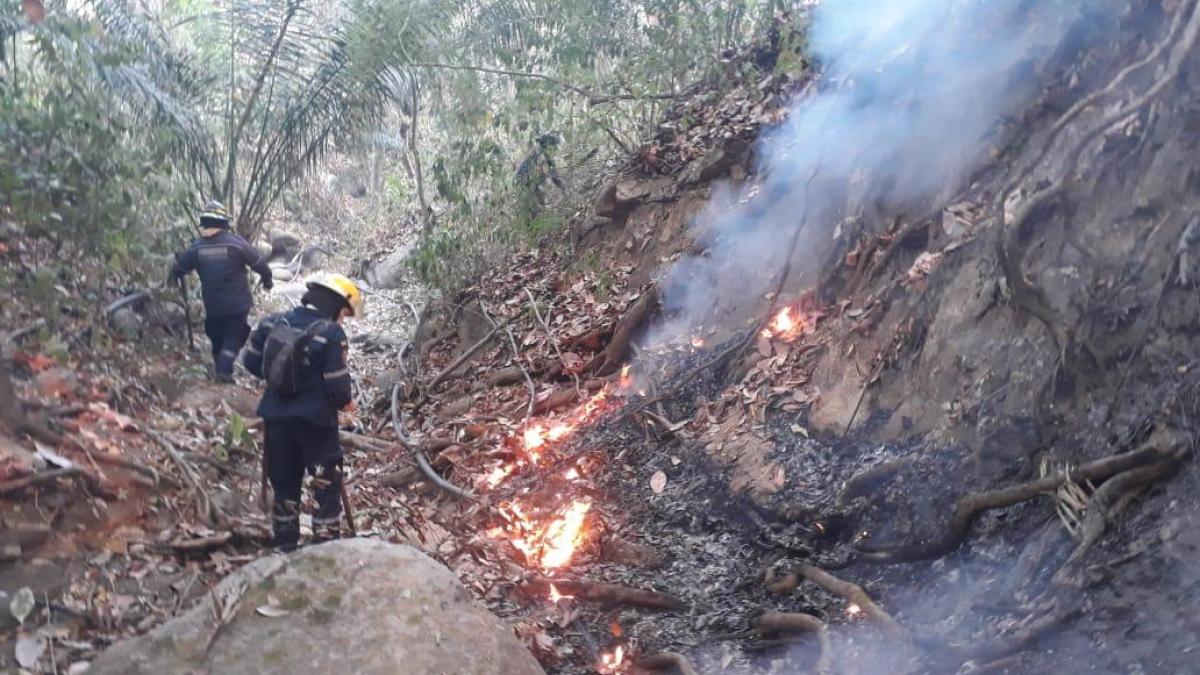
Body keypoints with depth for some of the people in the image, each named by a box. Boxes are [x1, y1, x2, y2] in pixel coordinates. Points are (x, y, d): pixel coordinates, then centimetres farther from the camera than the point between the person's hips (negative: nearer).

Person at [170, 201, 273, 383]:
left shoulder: (196, 247, -2)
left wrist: (174, 278, 32)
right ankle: (224, 370, -9)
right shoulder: (235, 243, -13)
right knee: (234, 336, 5)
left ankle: (219, 369, 28)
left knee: (217, 337, 20)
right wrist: (267, 279, 11)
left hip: (212, 305, 4)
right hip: (237, 303, -3)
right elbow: (259, 262, -8)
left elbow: (179, 268, 9)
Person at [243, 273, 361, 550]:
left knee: (284, 484, 18)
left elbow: (251, 362, 9)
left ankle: (285, 546, 27)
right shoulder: (331, 334, -17)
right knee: (327, 485, 8)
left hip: (276, 417, 6)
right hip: (315, 420, -6)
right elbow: (337, 383, -18)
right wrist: (345, 401, 2)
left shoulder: (272, 323, 2)